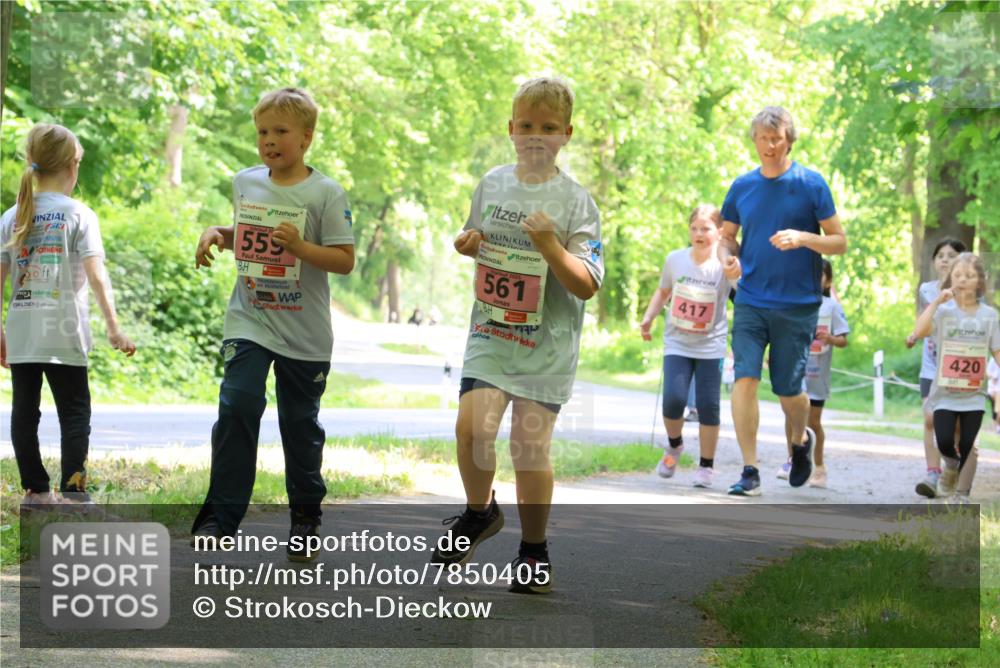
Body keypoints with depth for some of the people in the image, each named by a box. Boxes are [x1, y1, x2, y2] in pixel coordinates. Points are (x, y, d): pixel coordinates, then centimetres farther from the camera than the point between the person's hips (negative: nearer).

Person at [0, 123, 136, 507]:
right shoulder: (79, 215, -5)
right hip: (63, 332, -4)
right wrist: (114, 328, -9)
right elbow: (96, 277, -12)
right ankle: (73, 491, -4)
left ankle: (35, 490, 14)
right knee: (74, 412, 3)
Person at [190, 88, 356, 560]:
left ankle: (305, 517, 25)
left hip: (305, 332, -2)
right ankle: (221, 514, -9)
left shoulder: (325, 193, -8)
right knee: (237, 405, -15)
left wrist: (299, 246, -24)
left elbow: (345, 260, -9)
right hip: (248, 321, 2)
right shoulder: (245, 183, 6)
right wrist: (217, 234, 4)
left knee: (300, 424, 8)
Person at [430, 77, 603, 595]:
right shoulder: (492, 183, 7)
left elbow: (587, 286, -10)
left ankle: (533, 550, 14)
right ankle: (480, 512, 15)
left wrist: (551, 247, -25)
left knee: (530, 443, -4)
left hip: (547, 342, -3)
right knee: (472, 424, -14)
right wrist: (467, 244, 2)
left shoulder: (574, 200, -6)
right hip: (490, 332, 3)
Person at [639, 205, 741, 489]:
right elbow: (663, 291, 17)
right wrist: (648, 317, 4)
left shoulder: (724, 266, -10)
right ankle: (674, 445, 16)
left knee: (708, 405, -4)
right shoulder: (675, 260, -1)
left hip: (710, 346, -1)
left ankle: (707, 465, 14)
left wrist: (736, 273, -48)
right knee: (673, 398, -15)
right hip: (676, 344, 1)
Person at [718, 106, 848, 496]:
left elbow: (839, 242, -2)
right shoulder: (742, 187, 7)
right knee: (745, 379, -12)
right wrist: (727, 257, -6)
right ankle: (750, 471, -7)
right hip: (750, 301, 2)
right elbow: (727, 237, 17)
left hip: (797, 305, -2)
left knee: (788, 389, 4)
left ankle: (800, 439, 37)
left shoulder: (811, 184, -2)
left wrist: (803, 238, -20)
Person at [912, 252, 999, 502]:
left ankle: (964, 493, 21)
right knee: (944, 441, -12)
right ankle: (950, 466, 21)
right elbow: (918, 332, -21)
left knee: (967, 446, 4)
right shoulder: (943, 311, -4)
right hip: (945, 393, -1)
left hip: (974, 395, 1)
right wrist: (937, 301, -19)